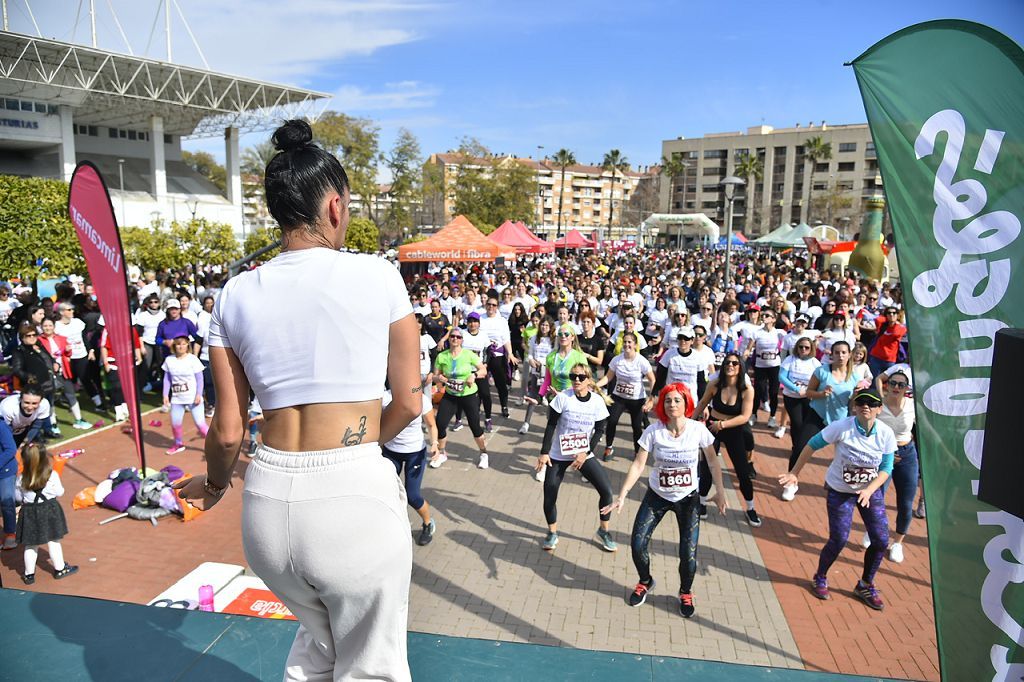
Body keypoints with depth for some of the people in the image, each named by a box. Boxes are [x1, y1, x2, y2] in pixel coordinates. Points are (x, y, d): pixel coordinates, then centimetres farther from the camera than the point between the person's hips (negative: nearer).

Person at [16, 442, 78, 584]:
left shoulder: (22, 478, -9)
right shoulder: (52, 475, -14)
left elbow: (19, 496, 0)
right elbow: (59, 492, -5)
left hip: (29, 513, 2)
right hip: (49, 511, -1)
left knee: (31, 545, 13)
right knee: (53, 542, 11)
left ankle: (29, 575, 22)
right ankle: (60, 569, 22)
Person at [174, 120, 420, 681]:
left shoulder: (236, 294, 1)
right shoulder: (377, 276, -7)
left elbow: (228, 430, 3)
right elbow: (409, 402, -1)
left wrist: (215, 484, 25)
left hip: (268, 503, 4)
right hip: (356, 496, -4)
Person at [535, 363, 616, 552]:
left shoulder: (597, 401, -8)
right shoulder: (563, 397, -14)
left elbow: (599, 430, -3)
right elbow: (551, 425, -9)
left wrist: (585, 454, -12)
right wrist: (544, 452, -12)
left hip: (584, 455, 1)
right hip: (558, 455, -1)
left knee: (606, 491, -6)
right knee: (549, 495, -3)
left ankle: (603, 531, 17)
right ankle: (552, 533, 21)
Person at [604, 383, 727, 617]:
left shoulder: (698, 430, -15)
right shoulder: (653, 431, -16)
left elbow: (712, 461, -1)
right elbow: (638, 465, -14)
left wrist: (720, 492, -5)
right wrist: (622, 496, -19)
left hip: (688, 498, -1)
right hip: (657, 495, 1)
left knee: (688, 552, -8)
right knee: (637, 543, -6)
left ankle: (686, 593, 25)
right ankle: (645, 582, 27)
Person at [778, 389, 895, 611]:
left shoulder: (886, 434, -17)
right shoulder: (842, 427, -25)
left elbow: (886, 469, -11)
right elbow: (812, 445, -15)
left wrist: (869, 490, -26)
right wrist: (795, 473, -14)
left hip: (871, 490, 3)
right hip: (839, 490, -3)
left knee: (881, 540, 1)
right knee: (839, 540, -4)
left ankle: (866, 586, 27)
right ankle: (820, 578, 26)